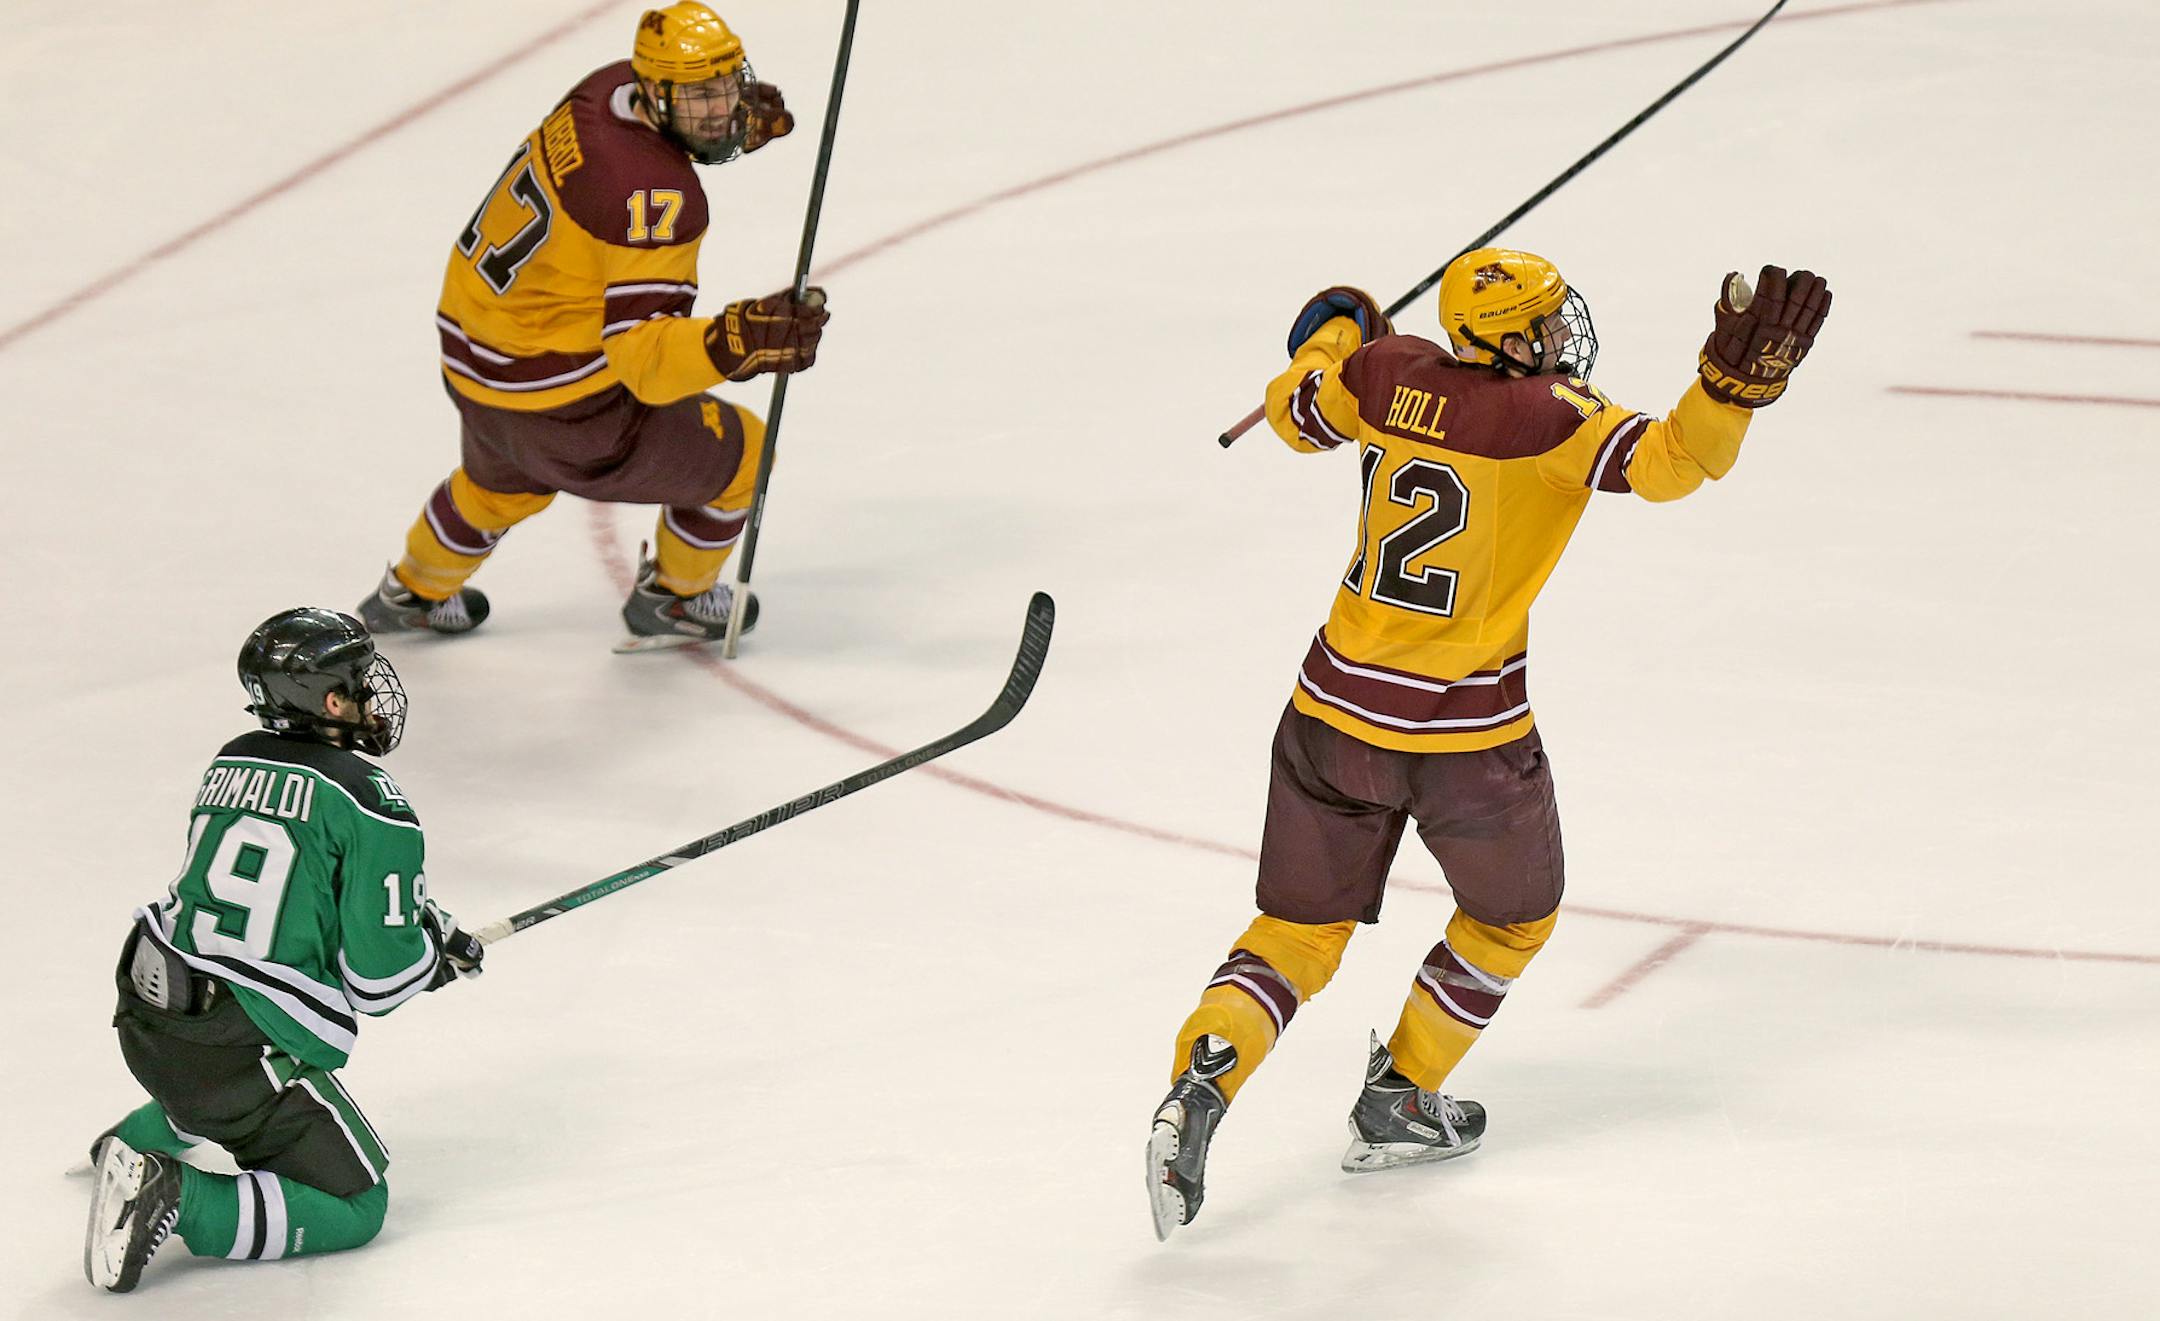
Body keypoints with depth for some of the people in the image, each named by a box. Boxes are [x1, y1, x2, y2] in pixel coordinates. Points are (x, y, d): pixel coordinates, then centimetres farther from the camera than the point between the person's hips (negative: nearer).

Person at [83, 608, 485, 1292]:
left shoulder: (230, 763, 9)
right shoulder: (368, 800, -13)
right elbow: (379, 976, -13)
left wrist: (425, 924, 21)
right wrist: (436, 953, 11)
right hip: (247, 1049, -9)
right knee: (354, 1205, 1)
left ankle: (137, 1140, 39)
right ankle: (176, 1197, -15)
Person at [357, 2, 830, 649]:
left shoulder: (611, 87, -7)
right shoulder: (653, 199, -32)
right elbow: (641, 352, -36)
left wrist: (739, 122, 6)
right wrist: (735, 342, -52)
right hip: (560, 411, -9)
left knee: (504, 484, 40)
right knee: (739, 451, 10)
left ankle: (411, 594, 65)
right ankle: (671, 599, 33)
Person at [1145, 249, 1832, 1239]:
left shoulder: (1387, 373, 0)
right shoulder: (1550, 417, -15)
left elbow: (1296, 413, 20)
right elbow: (1666, 461, -29)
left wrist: (1336, 332, 38)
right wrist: (1735, 378, -38)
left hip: (1337, 712, 4)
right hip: (1467, 734, -4)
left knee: (1299, 933, 13)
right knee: (1512, 919, 24)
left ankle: (1197, 1090, -10)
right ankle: (1398, 1103, 29)